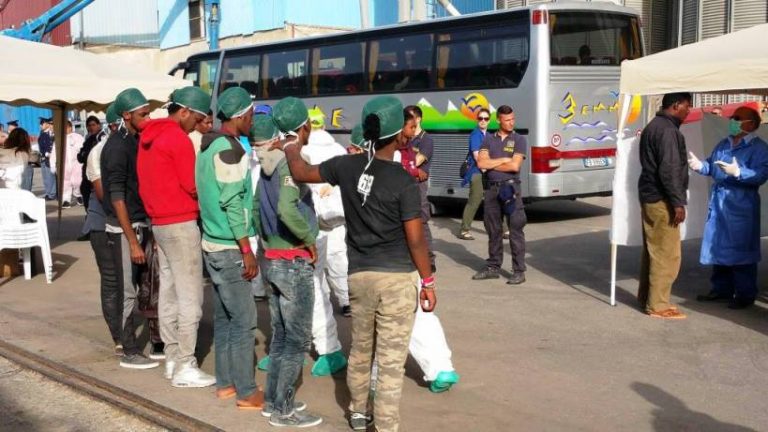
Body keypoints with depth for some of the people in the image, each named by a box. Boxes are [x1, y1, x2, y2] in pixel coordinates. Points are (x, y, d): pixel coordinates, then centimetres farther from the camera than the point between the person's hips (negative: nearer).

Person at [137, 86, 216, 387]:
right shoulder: (178, 139, -14)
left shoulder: (148, 136, 13)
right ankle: (184, 367, -2)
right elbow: (193, 188, -15)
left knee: (168, 294, 12)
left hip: (159, 223, 9)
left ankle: (172, 359, 18)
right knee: (190, 297, -4)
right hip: (181, 224, -9)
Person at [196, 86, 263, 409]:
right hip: (229, 248, -9)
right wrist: (247, 251, -18)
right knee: (243, 321, -3)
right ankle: (247, 393, 4)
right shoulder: (230, 148, -17)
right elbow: (232, 202, -21)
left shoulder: (208, 146, 12)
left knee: (224, 317, 15)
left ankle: (225, 383, 23)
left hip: (213, 244, 9)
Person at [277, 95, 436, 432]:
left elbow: (302, 174, 12)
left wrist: (292, 150, 33)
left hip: (359, 275, 5)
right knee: (391, 360, 1)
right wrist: (427, 282, -2)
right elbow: (416, 239, -13)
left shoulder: (347, 166, -2)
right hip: (397, 277, -5)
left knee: (360, 349, 23)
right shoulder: (403, 181, -14)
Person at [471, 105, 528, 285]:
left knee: (515, 231, -4)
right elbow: (481, 163, -3)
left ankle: (519, 271, 0)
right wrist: (503, 159, -8)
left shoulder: (519, 140, 1)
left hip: (510, 188, -3)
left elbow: (515, 166, -11)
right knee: (493, 231, 11)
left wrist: (491, 164, -3)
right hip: (491, 189, 4)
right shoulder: (488, 139, 10)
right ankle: (493, 267, 20)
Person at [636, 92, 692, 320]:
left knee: (653, 250, 18)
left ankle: (646, 297, 27)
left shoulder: (653, 126, 16)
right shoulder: (668, 130, -17)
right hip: (662, 200, -10)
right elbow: (669, 169, -22)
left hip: (650, 197, 11)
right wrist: (677, 203, -20)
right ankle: (658, 305, 0)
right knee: (667, 254, -5)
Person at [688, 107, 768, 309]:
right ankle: (721, 288, 25)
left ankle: (745, 294, 6)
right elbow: (712, 166, 17)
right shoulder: (723, 144, 16)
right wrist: (700, 165, -3)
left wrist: (738, 172, -30)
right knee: (718, 247, 13)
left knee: (741, 250, -3)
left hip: (741, 206, -7)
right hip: (718, 203, 7)